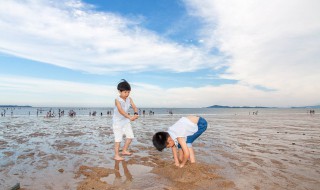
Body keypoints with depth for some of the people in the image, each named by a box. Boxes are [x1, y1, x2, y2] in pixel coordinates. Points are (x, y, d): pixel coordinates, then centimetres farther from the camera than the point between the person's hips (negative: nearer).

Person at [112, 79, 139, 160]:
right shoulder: (117, 100, -19)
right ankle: (116, 155, 11)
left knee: (130, 136, 5)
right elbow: (120, 110, -32)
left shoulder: (129, 99, -2)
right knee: (118, 138, -3)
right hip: (117, 121, -6)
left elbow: (134, 107, -11)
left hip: (126, 121, 6)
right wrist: (129, 117, -42)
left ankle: (124, 150, 25)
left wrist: (136, 114, -33)